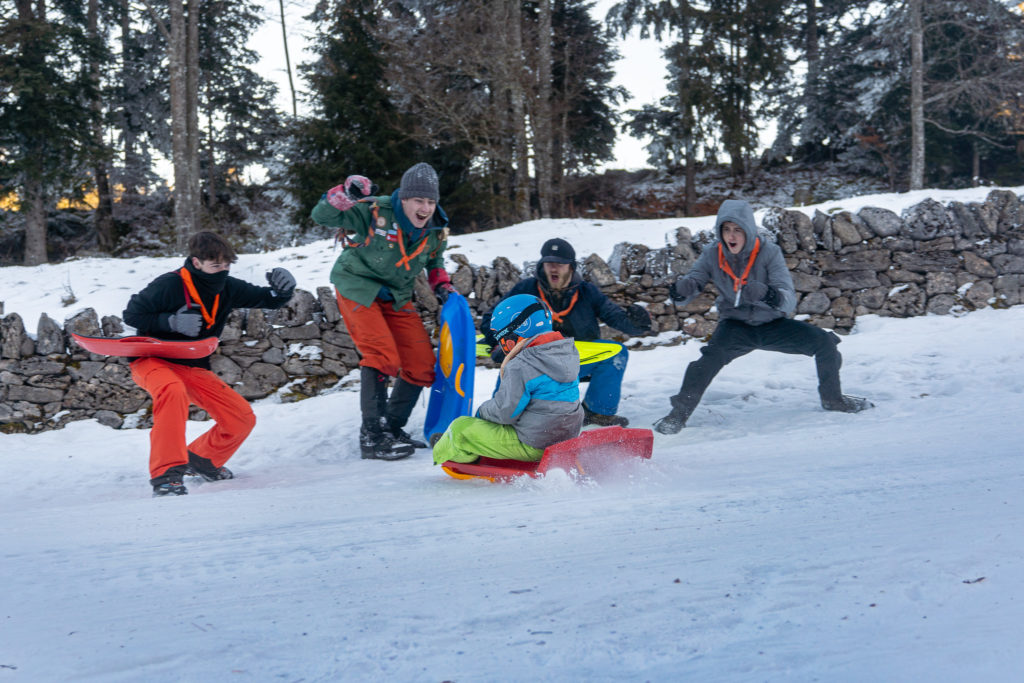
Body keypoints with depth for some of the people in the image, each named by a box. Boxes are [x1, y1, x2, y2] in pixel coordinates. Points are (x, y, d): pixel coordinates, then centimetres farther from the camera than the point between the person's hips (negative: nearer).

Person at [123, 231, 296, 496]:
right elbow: (131, 314, -11)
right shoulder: (169, 285, -19)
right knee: (173, 391, -41)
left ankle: (202, 460, 26)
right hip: (153, 361, -6)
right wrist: (172, 322, -25)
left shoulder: (227, 288, -2)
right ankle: (166, 474, -36)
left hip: (193, 368, 6)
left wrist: (284, 288, -20)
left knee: (243, 418, -1)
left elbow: (269, 300, 3)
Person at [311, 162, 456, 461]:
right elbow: (322, 216, -26)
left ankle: (393, 428, 19)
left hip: (396, 298, 6)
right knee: (382, 356, -22)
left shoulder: (436, 231, -5)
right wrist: (346, 193, -43)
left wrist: (442, 285, 0)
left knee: (422, 366, 2)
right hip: (358, 288, -6)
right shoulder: (374, 213, -22)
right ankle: (372, 436, -12)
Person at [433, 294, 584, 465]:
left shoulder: (520, 367, -22)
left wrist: (483, 410, 3)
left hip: (532, 446, -9)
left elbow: (505, 413, -20)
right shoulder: (569, 353, 4)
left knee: (461, 427, 6)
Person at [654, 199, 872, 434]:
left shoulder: (768, 252, -20)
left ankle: (832, 399, 15)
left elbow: (789, 300, -27)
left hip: (772, 324, 1)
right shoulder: (712, 255, -14)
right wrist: (681, 289, -42)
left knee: (824, 342, -10)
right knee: (713, 355, -31)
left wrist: (768, 295, -51)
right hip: (736, 326, -1)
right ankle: (679, 413, -21)